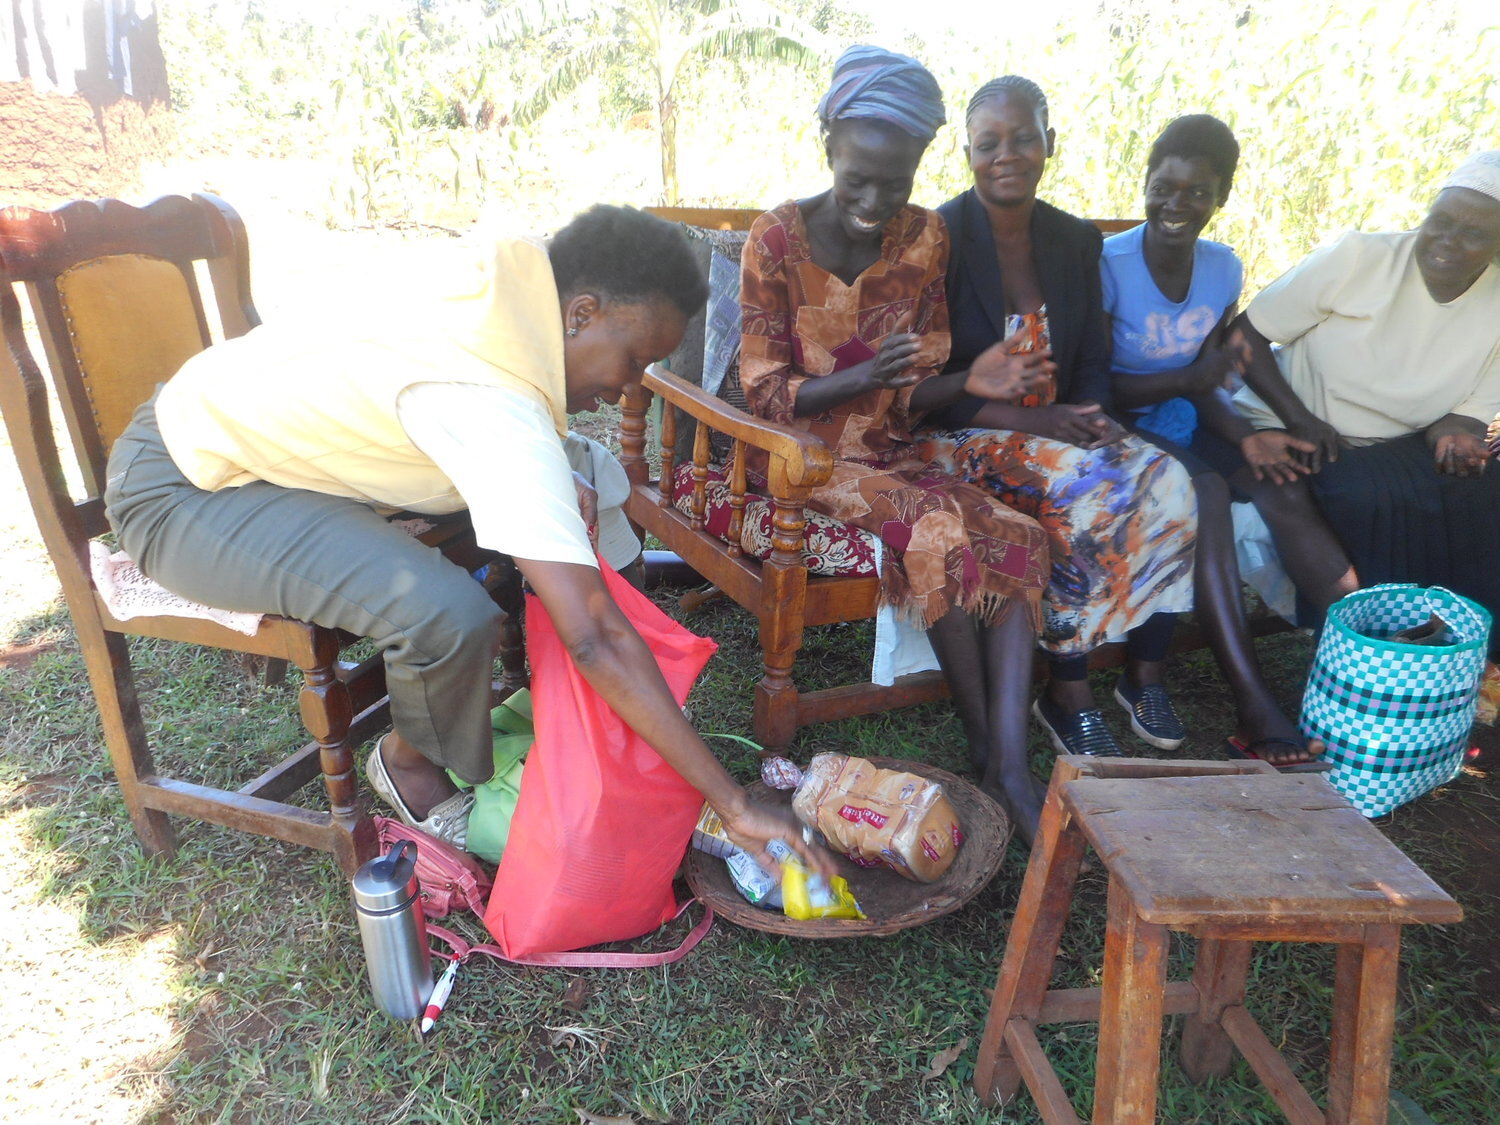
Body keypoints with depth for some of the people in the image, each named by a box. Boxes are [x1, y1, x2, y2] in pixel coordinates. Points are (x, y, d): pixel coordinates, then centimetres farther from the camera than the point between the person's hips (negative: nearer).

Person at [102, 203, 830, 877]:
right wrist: (735, 805, -31)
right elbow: (595, 639, -36)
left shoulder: (509, 283, -9)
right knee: (450, 616, -29)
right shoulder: (501, 415, -34)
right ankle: (413, 763, 4)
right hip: (180, 491, -9)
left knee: (509, 508, 3)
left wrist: (556, 491, -7)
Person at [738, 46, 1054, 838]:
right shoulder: (776, 240, -8)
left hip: (892, 449, 5)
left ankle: (1015, 766, -23)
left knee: (1017, 533, -20)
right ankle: (984, 751, -14)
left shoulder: (923, 238, 5)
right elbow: (763, 393, -11)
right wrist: (865, 375, -26)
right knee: (941, 529, -30)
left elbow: (918, 386, 5)